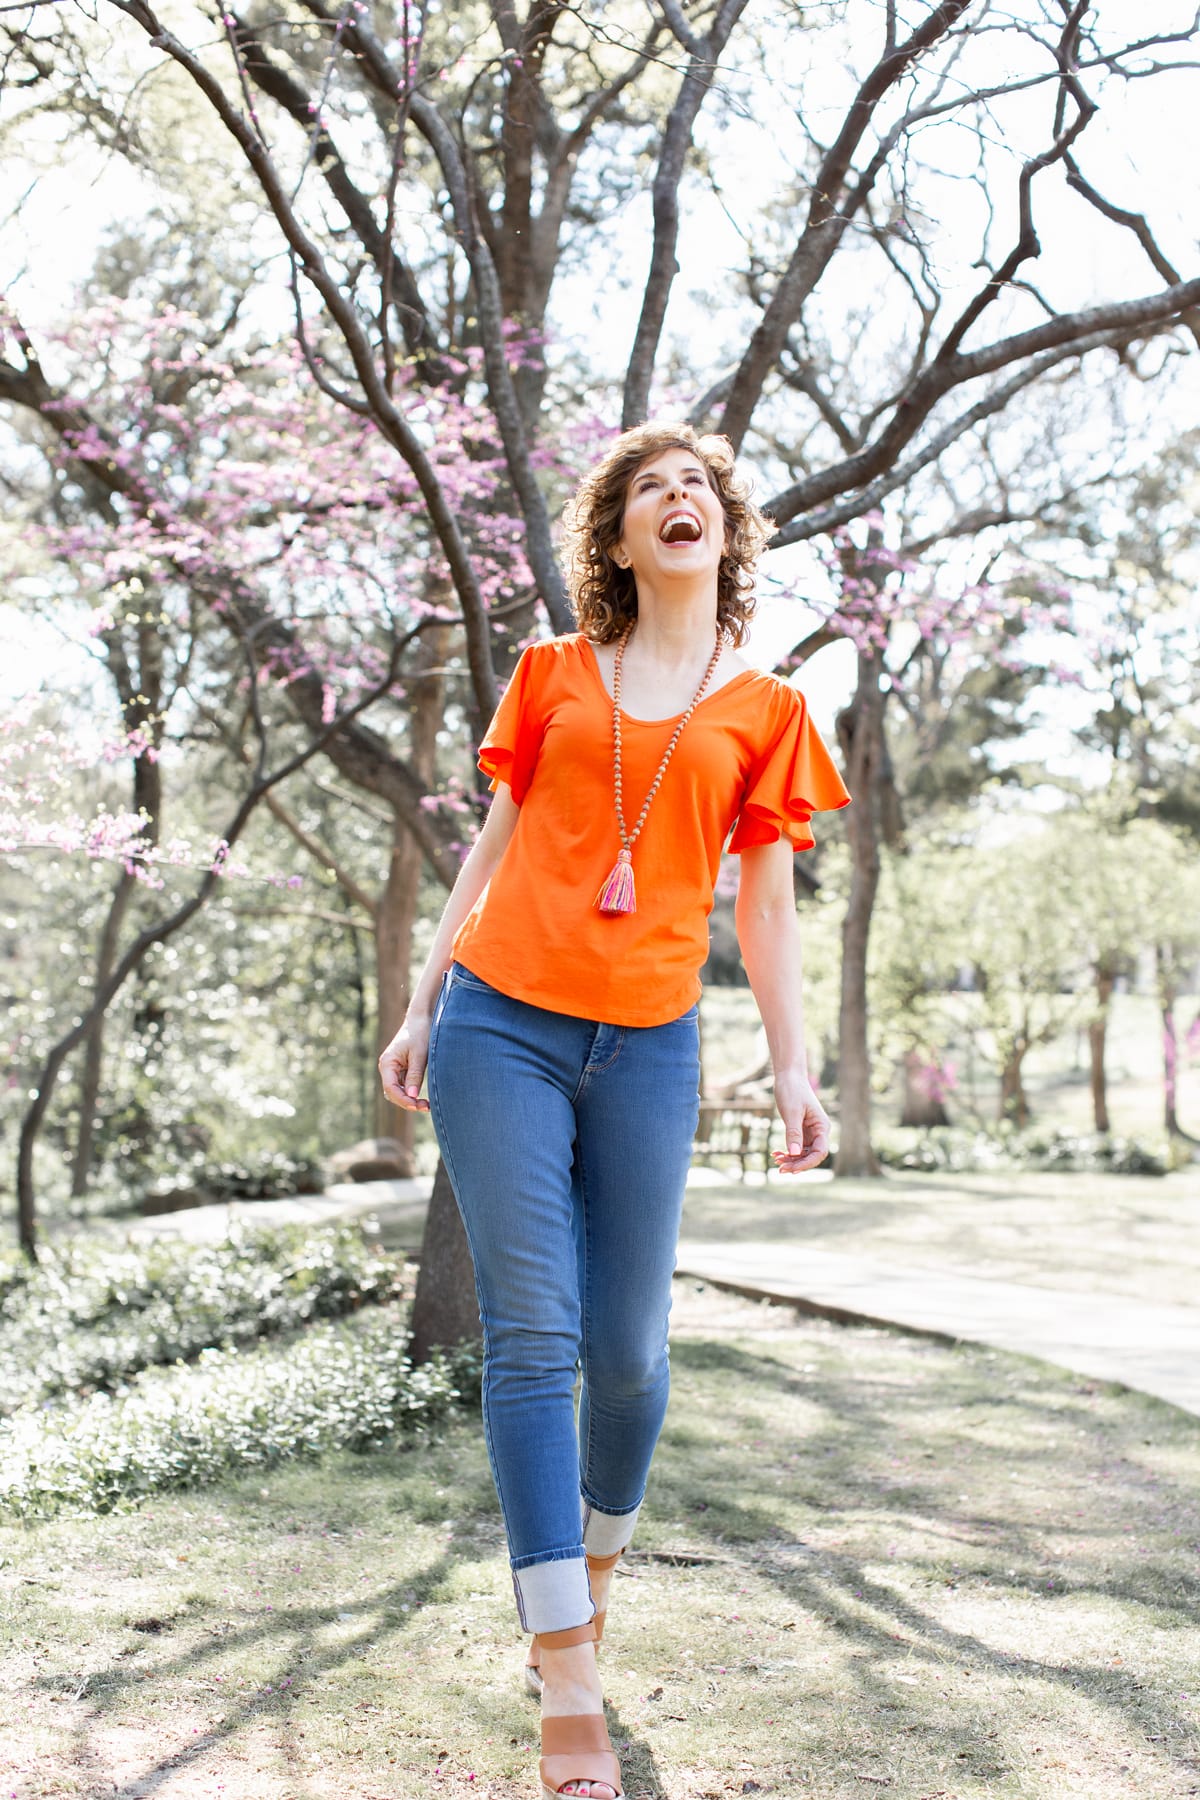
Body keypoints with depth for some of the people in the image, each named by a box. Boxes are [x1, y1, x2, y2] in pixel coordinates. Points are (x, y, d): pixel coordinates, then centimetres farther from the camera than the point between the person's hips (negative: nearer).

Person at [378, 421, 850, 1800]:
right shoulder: (550, 676, 10)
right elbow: (494, 848, 14)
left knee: (628, 1348, 4)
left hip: (647, 1050, 1)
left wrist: (793, 1068, 4)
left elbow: (764, 904, 10)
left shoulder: (766, 712, 10)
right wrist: (423, 1004, 11)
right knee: (532, 1336, -5)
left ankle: (596, 1555, 35)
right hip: (502, 1026, 0)